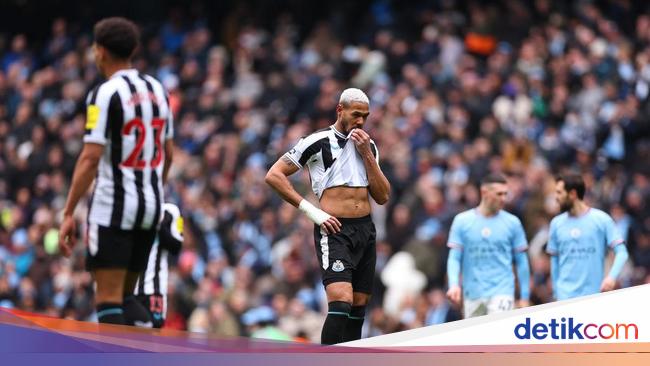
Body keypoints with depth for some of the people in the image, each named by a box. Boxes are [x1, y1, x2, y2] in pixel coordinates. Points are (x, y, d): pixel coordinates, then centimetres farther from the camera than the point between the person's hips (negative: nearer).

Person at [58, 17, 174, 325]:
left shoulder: (105, 94, -12)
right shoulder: (156, 89, 10)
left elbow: (91, 158, -18)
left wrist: (68, 213, -15)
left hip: (113, 205, -7)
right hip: (151, 207, 7)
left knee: (108, 298, -5)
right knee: (126, 295, 16)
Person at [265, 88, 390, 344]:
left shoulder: (368, 146, 15)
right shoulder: (318, 142, -3)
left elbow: (382, 197, 11)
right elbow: (274, 175, -5)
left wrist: (367, 154, 0)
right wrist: (311, 211, -11)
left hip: (365, 230, 7)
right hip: (334, 230, -7)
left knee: (359, 306, 8)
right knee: (341, 302, -21)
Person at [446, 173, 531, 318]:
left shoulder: (512, 223, 2)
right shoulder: (462, 221, 2)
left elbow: (522, 261, 6)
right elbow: (454, 258, 2)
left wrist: (524, 297, 3)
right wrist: (454, 284, -16)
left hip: (502, 293, -1)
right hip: (472, 295, 2)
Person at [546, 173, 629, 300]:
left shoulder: (602, 220, -2)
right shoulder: (557, 223, 8)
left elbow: (621, 252, -5)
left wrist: (611, 277, -22)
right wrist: (556, 293, 12)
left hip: (594, 295, -2)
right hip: (566, 296, 2)